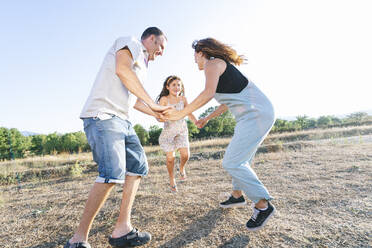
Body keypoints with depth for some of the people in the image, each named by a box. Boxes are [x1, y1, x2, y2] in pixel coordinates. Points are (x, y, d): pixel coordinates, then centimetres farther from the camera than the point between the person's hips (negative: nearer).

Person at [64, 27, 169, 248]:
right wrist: (152, 103, -15)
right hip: (103, 115, -10)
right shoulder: (131, 43, 4)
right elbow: (122, 70, -17)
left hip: (123, 121, 10)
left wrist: (156, 114, 24)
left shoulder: (141, 66, 29)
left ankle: (122, 229, 6)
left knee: (138, 166, 3)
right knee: (113, 173, -20)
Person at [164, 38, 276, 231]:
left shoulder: (212, 63, -5)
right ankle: (237, 195, 34)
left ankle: (263, 205, 0)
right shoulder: (222, 66, 25)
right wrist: (207, 118, 32)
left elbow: (208, 93, -24)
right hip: (254, 114, 11)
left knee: (231, 162, -11)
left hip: (256, 113, -11)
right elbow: (227, 103, 28)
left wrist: (181, 114, -18)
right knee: (239, 158, 18)